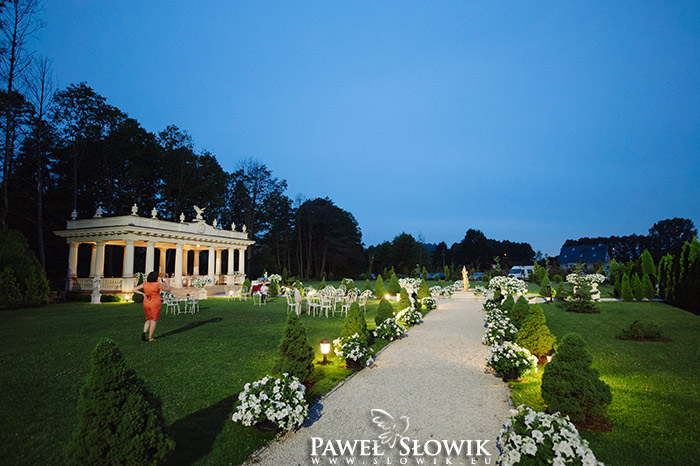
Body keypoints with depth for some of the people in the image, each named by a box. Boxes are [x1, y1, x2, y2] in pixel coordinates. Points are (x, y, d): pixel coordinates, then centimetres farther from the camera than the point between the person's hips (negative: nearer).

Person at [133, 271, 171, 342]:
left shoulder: (144, 284, -3)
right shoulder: (158, 284, -15)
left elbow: (134, 290, 2)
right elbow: (168, 289, -3)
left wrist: (142, 294, 8)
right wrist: (167, 282, 11)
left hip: (146, 304, 5)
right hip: (155, 305, -5)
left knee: (149, 320, 20)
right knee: (153, 321, 6)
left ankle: (144, 332, -2)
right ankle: (150, 338, 8)